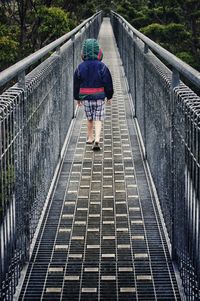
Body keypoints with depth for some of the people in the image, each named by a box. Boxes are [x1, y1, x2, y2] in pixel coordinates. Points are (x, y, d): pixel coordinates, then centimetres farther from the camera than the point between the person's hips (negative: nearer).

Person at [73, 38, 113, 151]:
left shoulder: (80, 67, -1)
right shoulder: (102, 66, -8)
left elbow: (76, 83, 6)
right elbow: (108, 82, -3)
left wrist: (77, 98, 16)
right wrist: (109, 96, 8)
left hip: (85, 96, 2)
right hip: (99, 96, -2)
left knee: (89, 118, 17)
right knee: (98, 119, 0)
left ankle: (90, 138, 27)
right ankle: (97, 139, -14)